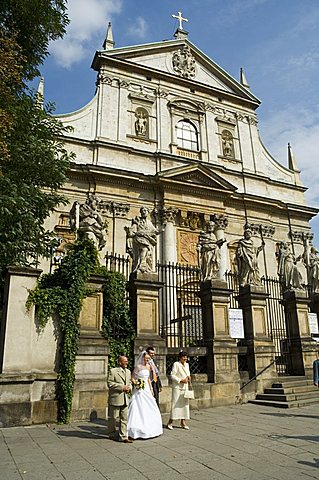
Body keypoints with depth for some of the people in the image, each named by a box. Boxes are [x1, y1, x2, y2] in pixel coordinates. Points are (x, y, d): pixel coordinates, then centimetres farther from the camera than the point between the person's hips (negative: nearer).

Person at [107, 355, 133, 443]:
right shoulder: (113, 371, -9)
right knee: (113, 417, 9)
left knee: (124, 418, 5)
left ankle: (123, 437, 11)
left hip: (125, 399, 6)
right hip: (115, 398, -6)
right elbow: (110, 383, -13)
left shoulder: (128, 371, 13)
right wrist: (122, 387, -17)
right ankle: (111, 434, 28)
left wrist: (129, 387, -1)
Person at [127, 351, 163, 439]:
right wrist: (136, 383, -26)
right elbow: (132, 378, -10)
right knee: (139, 410, -5)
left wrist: (151, 389, 15)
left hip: (147, 390, 7)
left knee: (150, 409, 9)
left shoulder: (148, 366, 10)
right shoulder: (138, 366, -11)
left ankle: (149, 428, 21)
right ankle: (138, 429, 4)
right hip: (139, 390, -7)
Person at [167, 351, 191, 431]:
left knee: (185, 403, 7)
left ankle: (183, 422, 15)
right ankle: (170, 422, 3)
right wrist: (181, 380, -18)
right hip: (177, 387, -7)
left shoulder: (187, 364, 12)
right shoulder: (176, 364, -11)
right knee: (176, 404, -6)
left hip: (185, 387, 7)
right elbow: (172, 375, -13)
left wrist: (188, 376, 4)